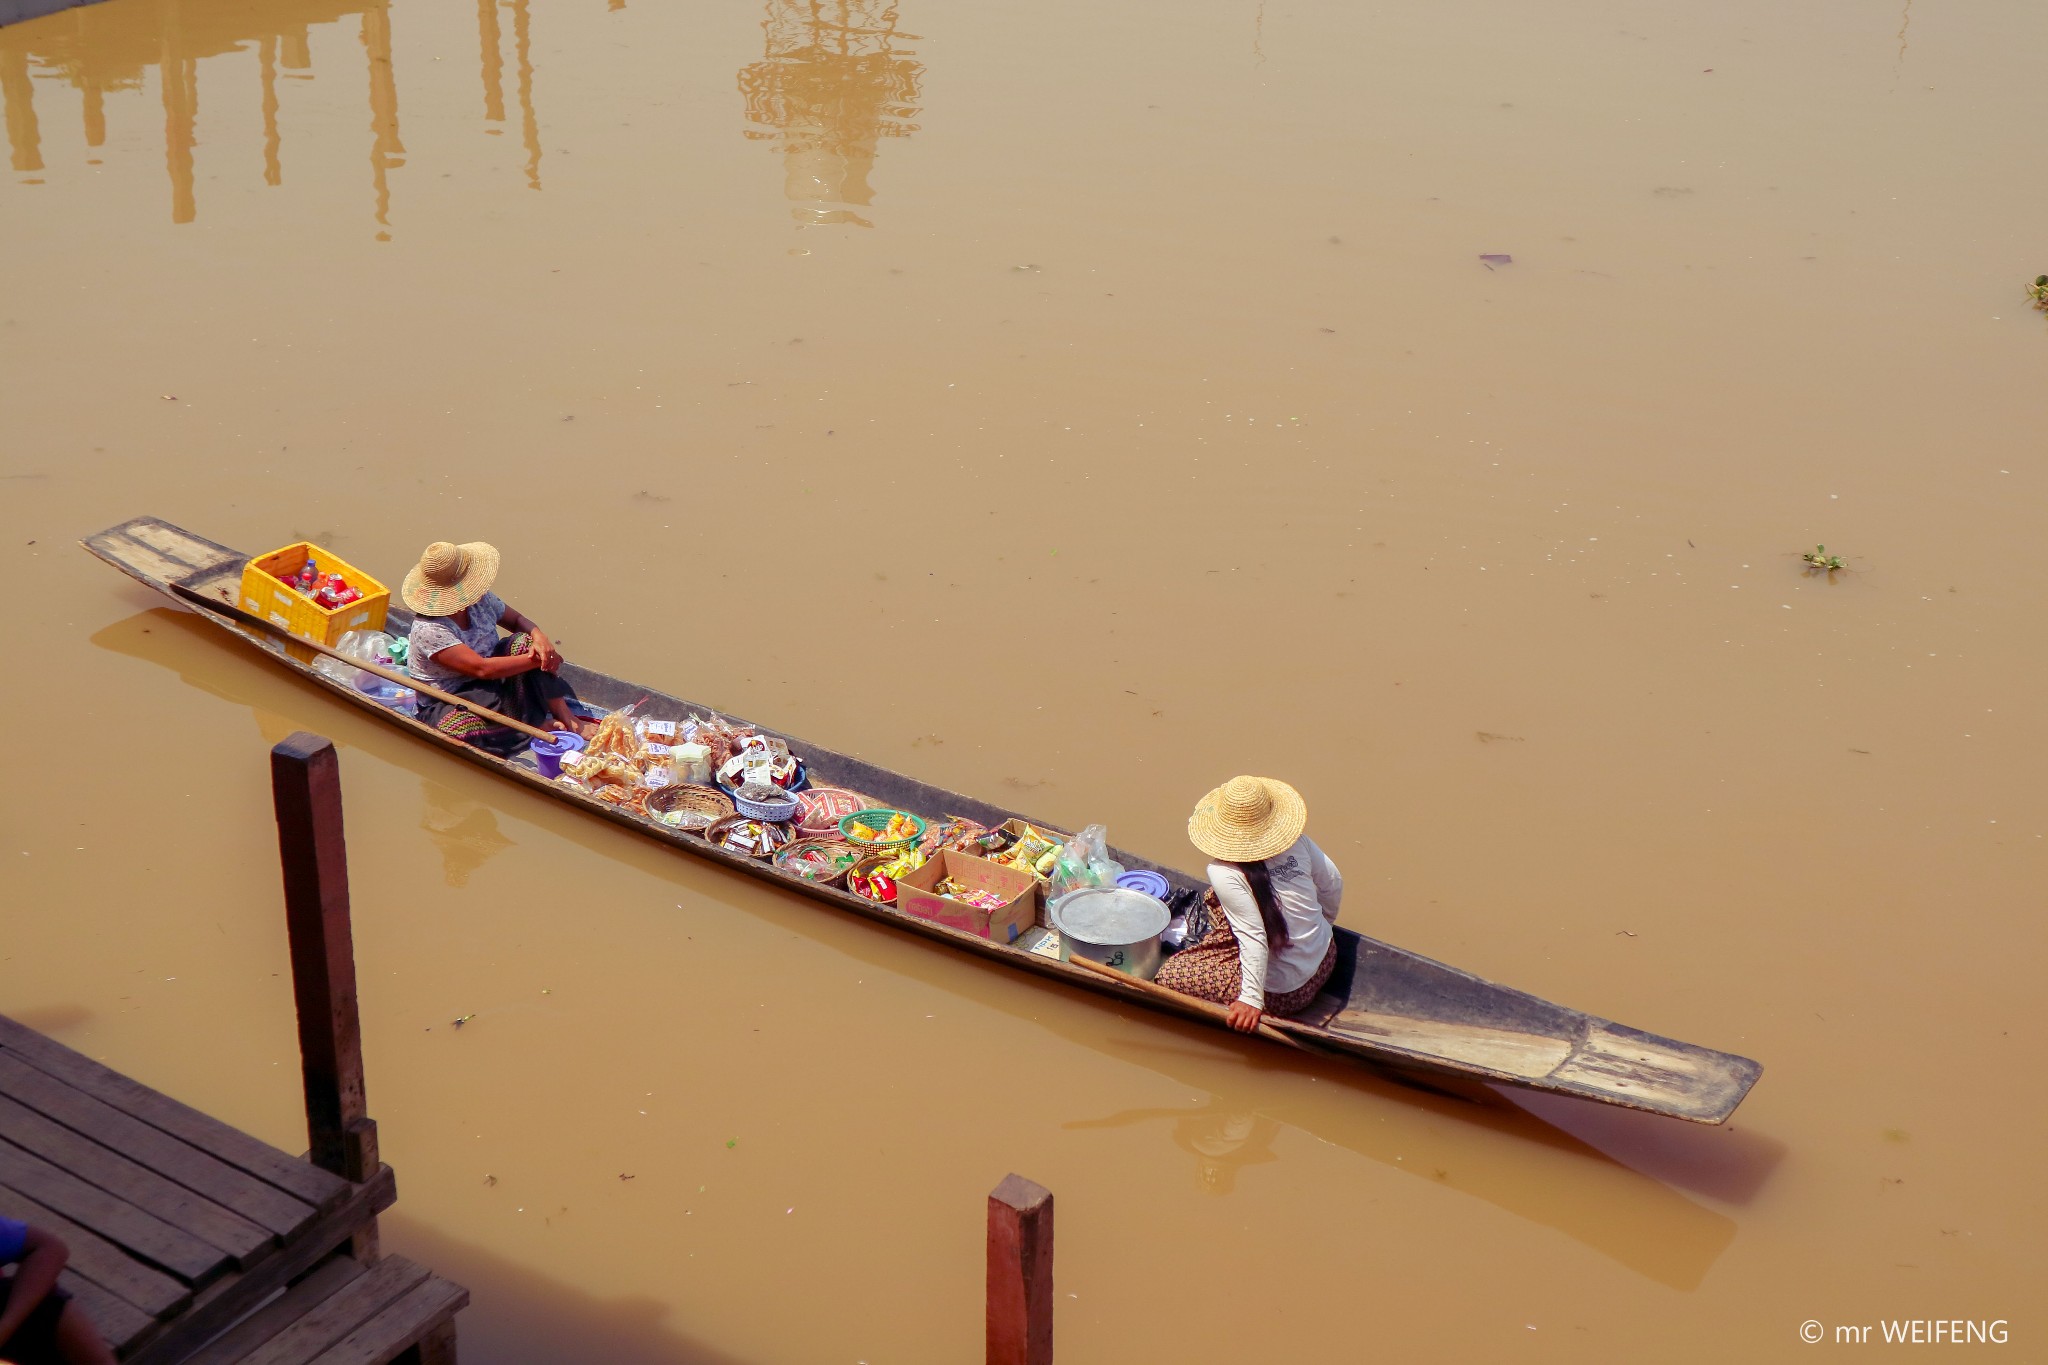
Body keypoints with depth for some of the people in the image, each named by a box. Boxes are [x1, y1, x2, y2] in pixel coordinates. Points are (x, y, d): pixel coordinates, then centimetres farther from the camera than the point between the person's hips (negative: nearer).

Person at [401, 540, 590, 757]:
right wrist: (536, 660, -27)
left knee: (524, 642, -15)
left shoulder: (480, 599, -4)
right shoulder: (428, 630, -27)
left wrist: (539, 636, -18)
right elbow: (482, 668, -31)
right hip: (448, 706, -7)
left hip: (491, 689, 7)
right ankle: (538, 728, -26)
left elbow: (517, 621, 7)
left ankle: (568, 720, -16)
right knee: (455, 730, -41)